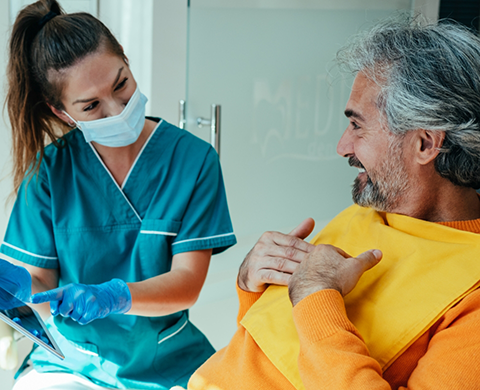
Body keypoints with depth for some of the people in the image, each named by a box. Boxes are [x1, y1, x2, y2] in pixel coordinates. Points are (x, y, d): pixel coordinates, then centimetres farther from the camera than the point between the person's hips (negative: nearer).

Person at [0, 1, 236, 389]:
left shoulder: (194, 159, -8)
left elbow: (187, 283, -12)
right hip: (69, 357, 1)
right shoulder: (49, 168, -3)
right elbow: (38, 277, -2)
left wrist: (114, 296, -30)